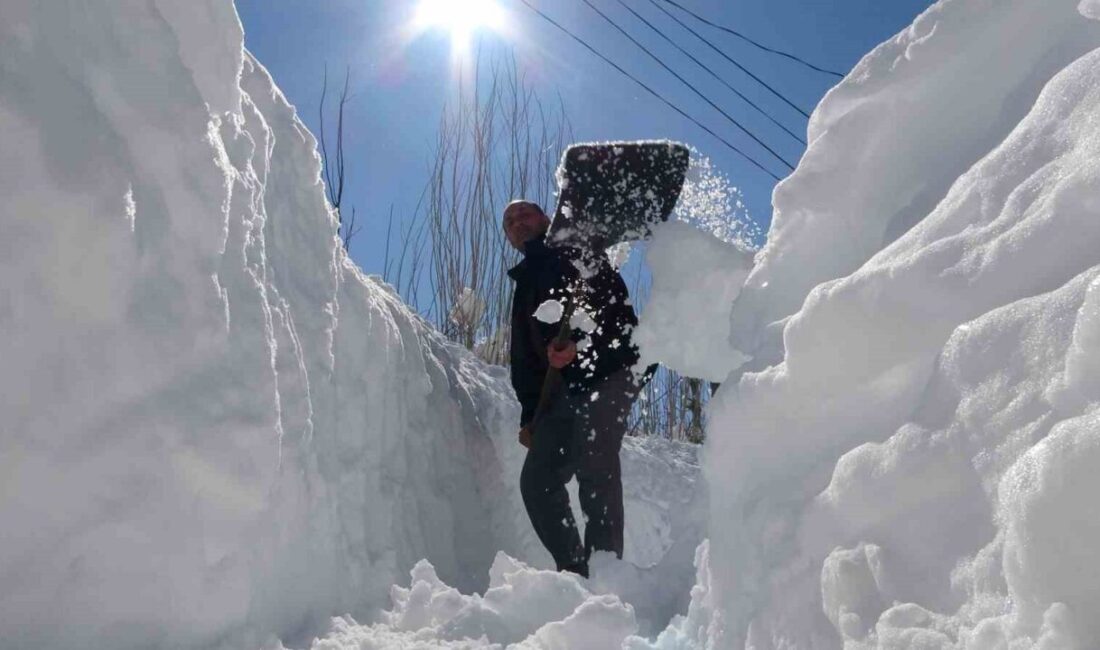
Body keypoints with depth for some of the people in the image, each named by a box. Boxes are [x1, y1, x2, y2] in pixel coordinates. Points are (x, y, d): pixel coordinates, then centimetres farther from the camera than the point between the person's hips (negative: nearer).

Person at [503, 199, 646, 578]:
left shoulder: (577, 254, 12)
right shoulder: (525, 286, 31)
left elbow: (612, 300, -9)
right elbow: (524, 358, 26)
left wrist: (578, 340, -27)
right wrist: (529, 414, 17)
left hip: (609, 372, -7)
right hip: (562, 388, 7)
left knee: (594, 468, -19)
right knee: (537, 481, -2)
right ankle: (574, 570, 4)